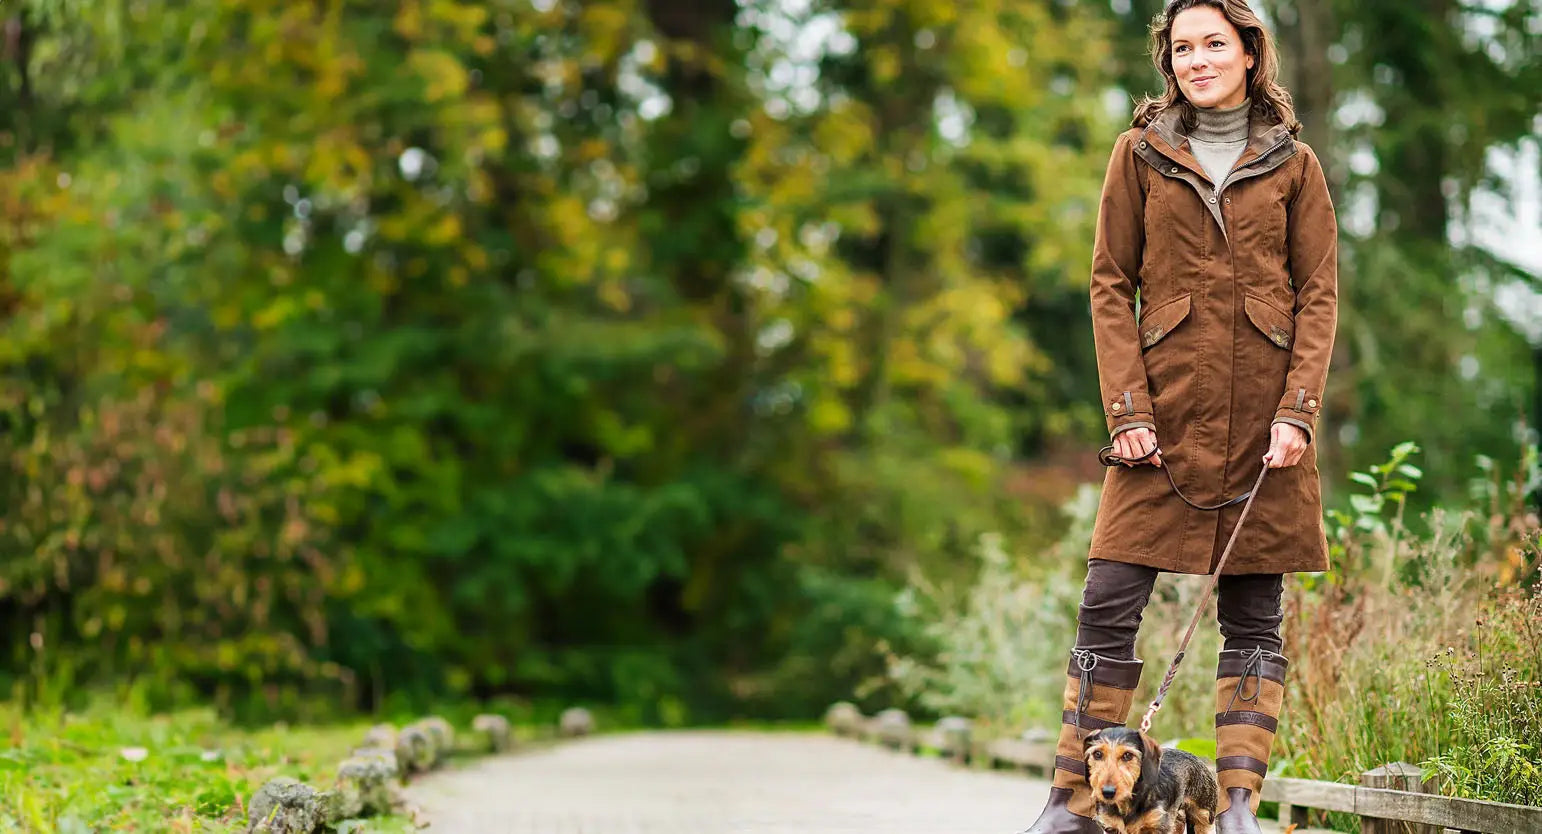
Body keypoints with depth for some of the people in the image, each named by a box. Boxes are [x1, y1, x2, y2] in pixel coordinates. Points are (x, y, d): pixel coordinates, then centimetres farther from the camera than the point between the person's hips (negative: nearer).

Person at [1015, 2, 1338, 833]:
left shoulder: (1293, 163, 8)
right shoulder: (1141, 152, 7)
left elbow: (1319, 294, 5)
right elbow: (1110, 284, 4)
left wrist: (1298, 411, -7)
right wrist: (1127, 410, -6)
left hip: (1263, 416, 0)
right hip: (1166, 411, 0)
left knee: (1254, 616, 3)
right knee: (1108, 604, -4)